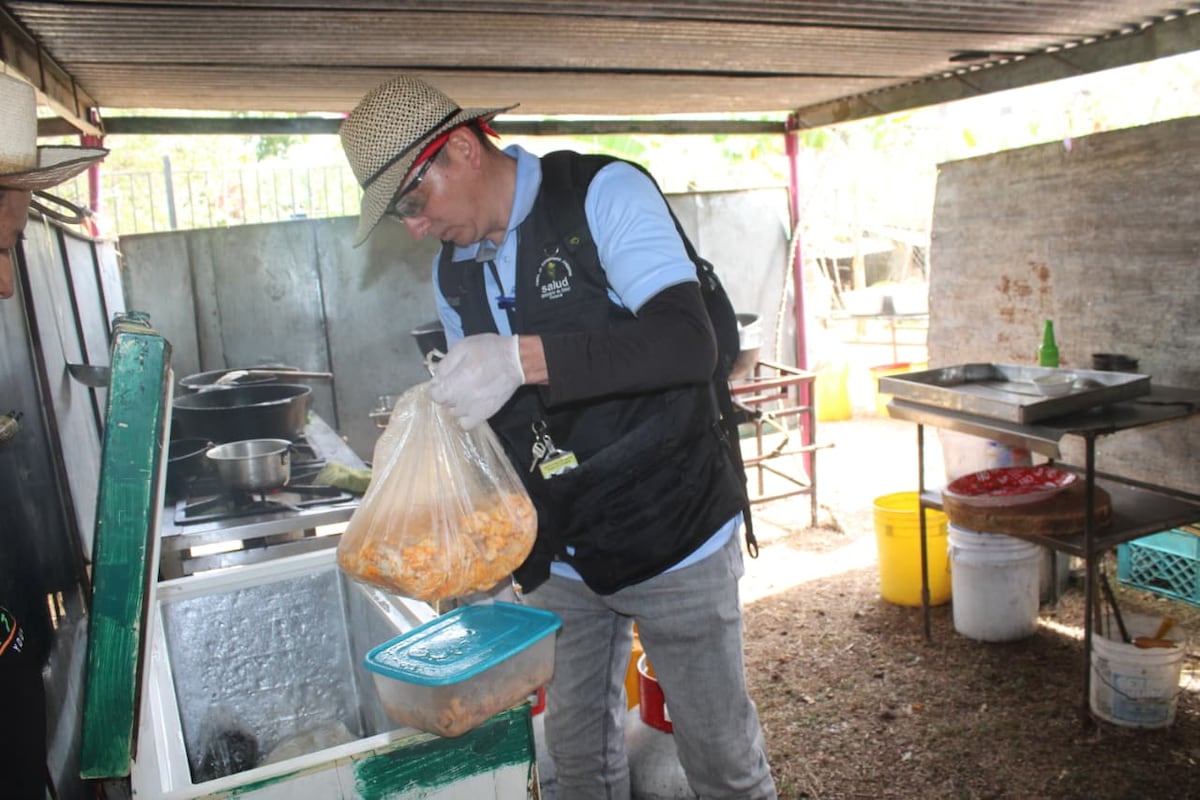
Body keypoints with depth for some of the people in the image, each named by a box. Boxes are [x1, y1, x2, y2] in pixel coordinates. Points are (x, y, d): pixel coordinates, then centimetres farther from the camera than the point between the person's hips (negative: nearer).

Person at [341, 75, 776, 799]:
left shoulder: (604, 195, -13)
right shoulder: (452, 272, 6)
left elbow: (688, 343, -26)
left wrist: (524, 358, -36)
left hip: (673, 541, -5)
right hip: (560, 563, 6)